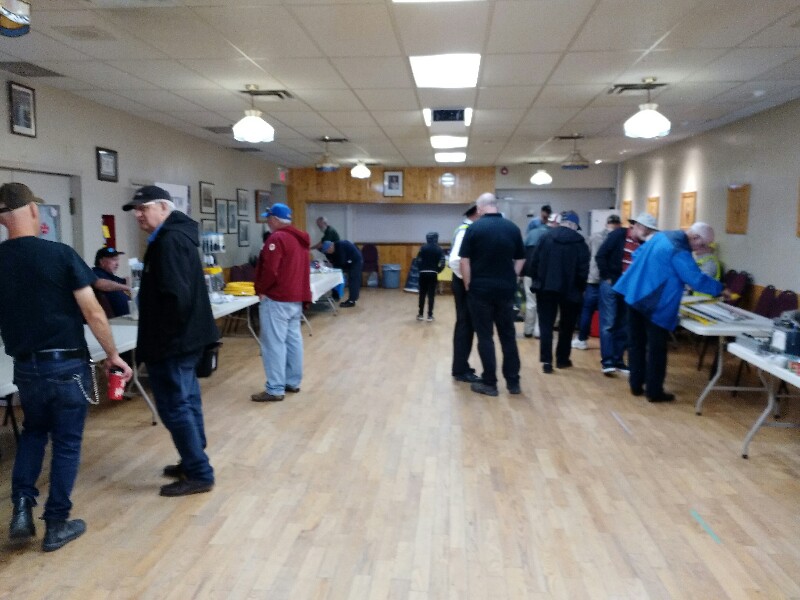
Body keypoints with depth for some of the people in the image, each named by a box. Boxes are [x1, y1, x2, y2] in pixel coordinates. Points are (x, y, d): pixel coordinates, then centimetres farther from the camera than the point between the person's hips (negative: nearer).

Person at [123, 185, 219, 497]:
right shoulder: (176, 235, 14)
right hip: (186, 336, 11)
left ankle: (199, 475, 6)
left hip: (172, 341, -11)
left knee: (174, 407, -3)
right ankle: (194, 463, 30)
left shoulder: (169, 241, -19)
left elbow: (176, 296, -27)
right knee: (187, 401, 17)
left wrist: (161, 337, -17)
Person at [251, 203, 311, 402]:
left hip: (277, 299, -10)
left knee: (274, 343, -6)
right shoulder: (300, 238, 14)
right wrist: (300, 292, 19)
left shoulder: (277, 238, -15)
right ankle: (293, 382, 20)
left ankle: (275, 390, -3)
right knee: (293, 340, 13)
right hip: (296, 298, 10)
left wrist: (261, 289, -8)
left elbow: (270, 269, -21)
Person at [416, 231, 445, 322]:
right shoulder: (439, 249, 0)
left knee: (422, 294, 8)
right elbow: (442, 263, -8)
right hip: (433, 274, -1)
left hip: (423, 273, 1)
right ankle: (430, 315, 2)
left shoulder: (423, 248, 3)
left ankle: (420, 314, 11)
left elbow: (418, 260, -4)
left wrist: (421, 269, 8)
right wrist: (437, 271, 6)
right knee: (431, 295, 2)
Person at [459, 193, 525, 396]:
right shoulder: (513, 228, 5)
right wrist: (510, 279, 16)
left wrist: (468, 286, 2)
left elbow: (464, 260, -8)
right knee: (508, 335, 11)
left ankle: (489, 383, 8)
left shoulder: (475, 227, -7)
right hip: (506, 289, 3)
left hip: (481, 289, -3)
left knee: (485, 336, 3)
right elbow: (520, 259, 9)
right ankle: (513, 382, 16)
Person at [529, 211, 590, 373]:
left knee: (546, 325, 4)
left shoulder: (546, 238, 1)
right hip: (570, 290, -1)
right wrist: (580, 289, 5)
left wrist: (537, 281, 10)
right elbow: (583, 270, -7)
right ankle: (562, 359, 21)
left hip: (546, 288, 1)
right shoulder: (580, 242, -4)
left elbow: (535, 262, 0)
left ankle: (546, 360, -5)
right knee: (566, 326, 15)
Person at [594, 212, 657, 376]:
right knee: (608, 323, -3)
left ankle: (618, 360, 17)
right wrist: (607, 277, -9)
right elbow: (600, 255, -8)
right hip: (611, 284, -5)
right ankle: (607, 361, -1)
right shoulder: (618, 235, -6)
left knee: (623, 326, 8)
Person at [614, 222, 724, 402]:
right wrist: (720, 289, -6)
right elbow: (697, 279, -19)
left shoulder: (661, 235, 10)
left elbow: (638, 254, 22)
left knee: (637, 343, 14)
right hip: (654, 304, -9)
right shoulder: (679, 251, -18)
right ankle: (654, 392, 8)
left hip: (634, 295, 9)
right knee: (657, 348, 2)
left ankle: (636, 385, 22)